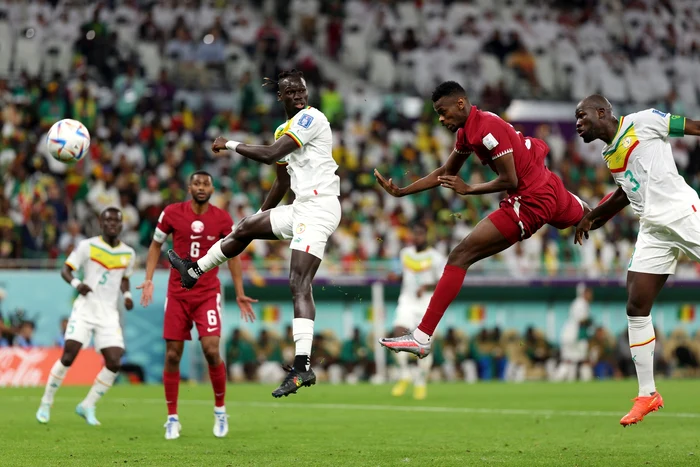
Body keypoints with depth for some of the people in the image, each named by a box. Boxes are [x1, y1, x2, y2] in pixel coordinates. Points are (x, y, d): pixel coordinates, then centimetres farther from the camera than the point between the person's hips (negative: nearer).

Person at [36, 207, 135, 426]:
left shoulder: (128, 254, 8)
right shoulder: (87, 246, -3)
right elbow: (65, 270, -3)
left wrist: (127, 294, 4)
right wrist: (76, 283, -23)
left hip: (109, 315, 3)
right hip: (85, 309, -3)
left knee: (114, 363, -10)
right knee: (68, 357, -12)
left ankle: (87, 406, 7)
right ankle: (46, 403, 4)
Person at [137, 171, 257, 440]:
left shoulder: (223, 220, -2)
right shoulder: (171, 213, -3)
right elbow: (156, 245, 10)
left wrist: (240, 294, 5)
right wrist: (149, 279, -1)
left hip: (208, 294, -1)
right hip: (177, 294, 1)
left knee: (211, 350, -15)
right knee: (172, 355, -1)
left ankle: (220, 410, 6)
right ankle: (172, 419, 11)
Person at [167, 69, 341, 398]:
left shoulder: (310, 118, -10)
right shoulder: (284, 130, 19)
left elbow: (270, 155, -20)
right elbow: (282, 183, 29)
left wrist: (230, 145, -8)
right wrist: (260, 215, 34)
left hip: (318, 207, -9)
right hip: (301, 207, 9)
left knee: (299, 284, -17)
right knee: (245, 227, 22)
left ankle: (302, 367, -25)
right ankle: (194, 272, 44)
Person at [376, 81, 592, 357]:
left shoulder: (487, 128, -21)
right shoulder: (466, 133, 8)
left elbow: (509, 181, -22)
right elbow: (446, 173, 18)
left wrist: (468, 189, -12)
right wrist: (401, 192, 10)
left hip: (529, 203, -10)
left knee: (460, 257, -14)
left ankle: (421, 338, -18)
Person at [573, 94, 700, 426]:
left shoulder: (643, 122, -4)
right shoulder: (609, 156, 17)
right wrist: (591, 217, 32)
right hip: (654, 230, 7)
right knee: (636, 307, -1)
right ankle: (647, 394, 6)